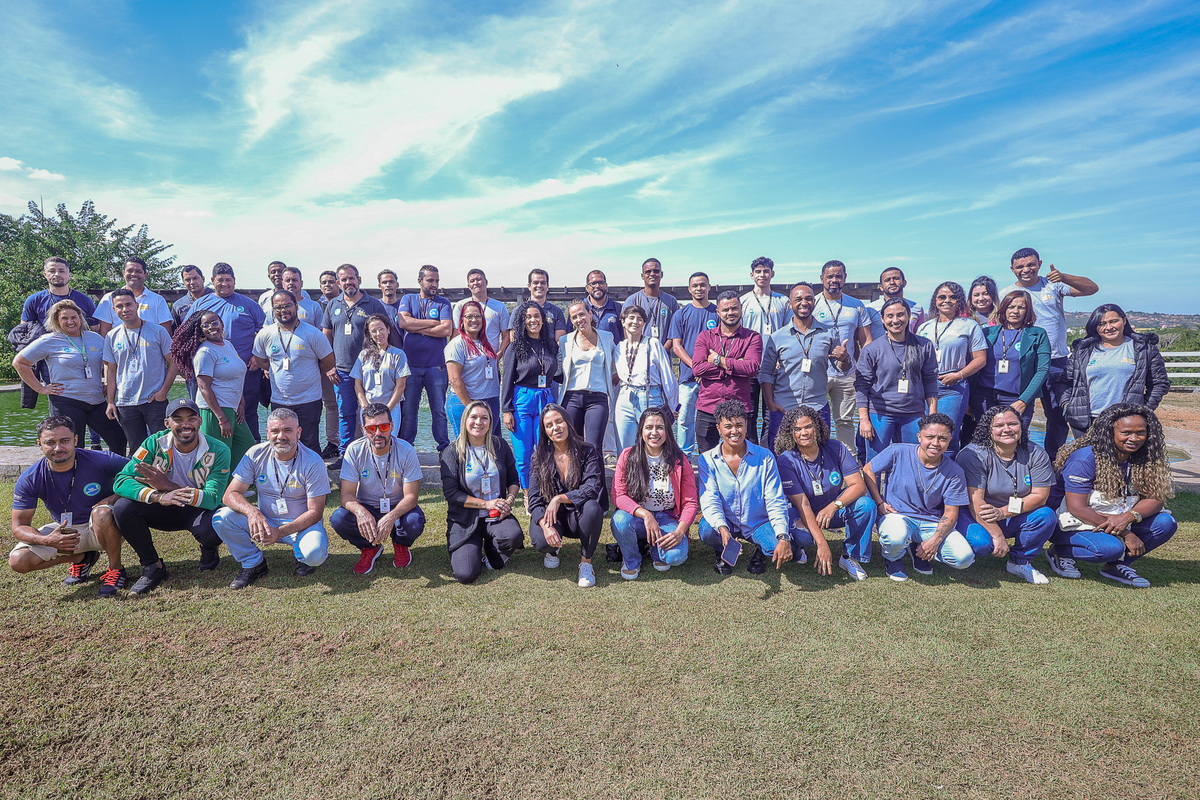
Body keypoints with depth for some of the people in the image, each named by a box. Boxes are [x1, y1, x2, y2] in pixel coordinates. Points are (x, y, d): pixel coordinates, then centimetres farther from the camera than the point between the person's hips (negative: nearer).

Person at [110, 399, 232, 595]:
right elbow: (121, 481, -20)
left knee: (214, 527, -36)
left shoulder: (218, 451, -17)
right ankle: (153, 567, -3)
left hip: (199, 511, -3)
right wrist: (159, 497, -39)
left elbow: (213, 499, -23)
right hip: (165, 511, 3)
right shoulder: (155, 444, -12)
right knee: (123, 508, -23)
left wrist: (168, 486, -32)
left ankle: (208, 551, 6)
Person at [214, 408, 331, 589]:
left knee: (314, 554, -33)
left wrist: (280, 532, -30)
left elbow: (315, 512, -16)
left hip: (301, 524, -3)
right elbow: (230, 494, -10)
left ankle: (301, 554, 7)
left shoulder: (313, 463, -16)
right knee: (221, 518, -20)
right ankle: (254, 564, 1)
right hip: (264, 520, 4)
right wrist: (252, 511, -33)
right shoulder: (256, 455, -7)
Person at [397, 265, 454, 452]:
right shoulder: (408, 299, 13)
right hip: (410, 364, 1)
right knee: (408, 410, 3)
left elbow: (447, 330, -6)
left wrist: (417, 328, -4)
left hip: (436, 365, -1)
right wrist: (435, 323, -4)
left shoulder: (443, 303, 9)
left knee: (439, 410, 2)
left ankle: (444, 449, 11)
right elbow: (403, 322, -6)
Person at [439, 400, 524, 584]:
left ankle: (492, 557, 3)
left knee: (514, 536, -33)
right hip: (464, 519, -1)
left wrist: (509, 501, -10)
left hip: (497, 515, 2)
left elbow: (513, 480, 12)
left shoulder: (500, 446, 5)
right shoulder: (452, 453, -2)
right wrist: (486, 504, -15)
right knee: (465, 574, -19)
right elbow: (451, 493, -7)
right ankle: (472, 550, 18)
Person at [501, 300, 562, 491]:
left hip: (545, 400, 3)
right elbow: (507, 380, -1)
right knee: (523, 454, 0)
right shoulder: (515, 348, 0)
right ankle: (527, 495, 14)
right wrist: (506, 410, -6)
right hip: (522, 401, -3)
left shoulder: (551, 346, 11)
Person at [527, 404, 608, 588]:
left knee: (592, 508, -35)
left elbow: (591, 489, -18)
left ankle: (586, 561, -11)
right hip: (551, 517, 1)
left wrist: (559, 499, -28)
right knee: (541, 541, -31)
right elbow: (534, 499, -7)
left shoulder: (587, 452, -7)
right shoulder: (540, 457, -1)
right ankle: (554, 550, 11)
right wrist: (546, 526, -26)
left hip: (578, 516, -1)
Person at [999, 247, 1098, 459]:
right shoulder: (1006, 293, 5)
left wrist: (1064, 278, -20)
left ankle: (1052, 461, 20)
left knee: (1058, 418, 6)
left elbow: (1092, 288, -5)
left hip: (1056, 363, 1)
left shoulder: (1053, 285, 5)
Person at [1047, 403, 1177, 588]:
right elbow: (1076, 507, -23)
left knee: (1165, 523, -11)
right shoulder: (1084, 459, -21)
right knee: (1111, 547, -32)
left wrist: (1129, 517, -27)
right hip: (1076, 524, -7)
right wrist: (1125, 534, -24)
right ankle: (1059, 551, -5)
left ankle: (1117, 565, 2)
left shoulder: (1145, 459, 0)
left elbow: (1155, 498, -5)